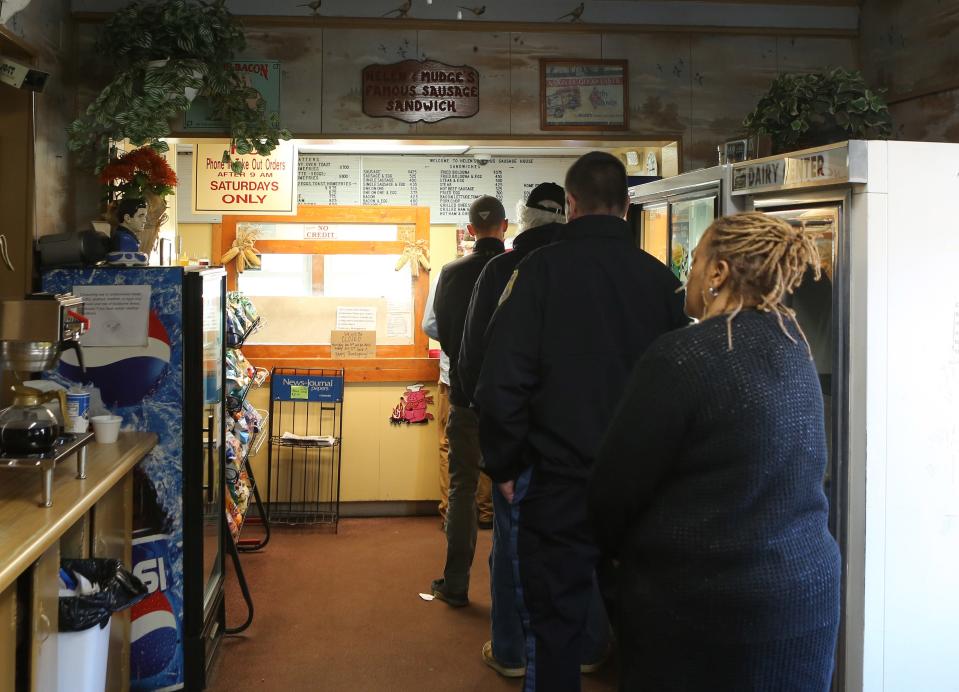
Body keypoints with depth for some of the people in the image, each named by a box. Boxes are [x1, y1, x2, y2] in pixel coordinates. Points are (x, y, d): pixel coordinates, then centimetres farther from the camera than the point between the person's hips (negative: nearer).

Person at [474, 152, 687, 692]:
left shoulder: (542, 268, -9)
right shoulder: (661, 278, -1)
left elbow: (502, 381, -14)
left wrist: (504, 466, -2)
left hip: (557, 482, -3)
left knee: (554, 628, 9)